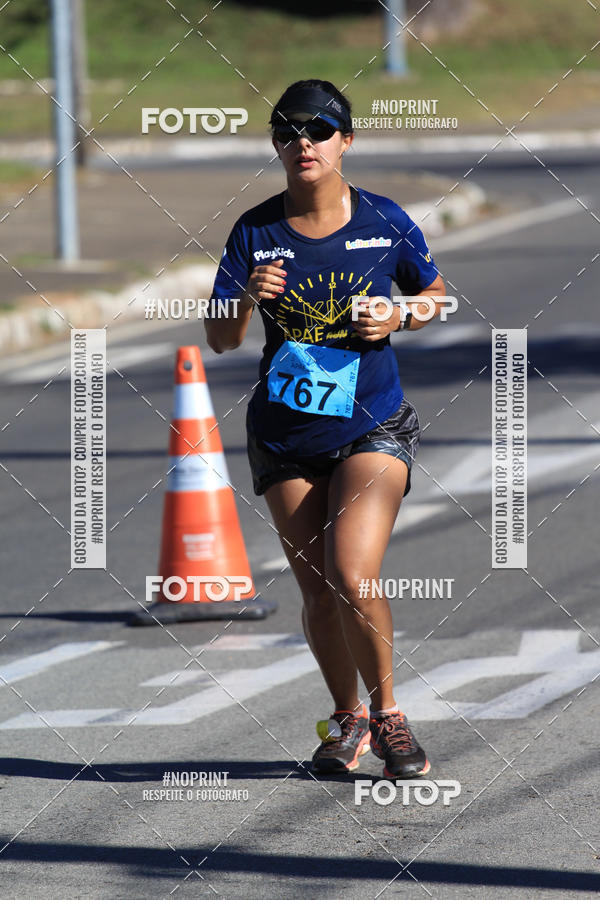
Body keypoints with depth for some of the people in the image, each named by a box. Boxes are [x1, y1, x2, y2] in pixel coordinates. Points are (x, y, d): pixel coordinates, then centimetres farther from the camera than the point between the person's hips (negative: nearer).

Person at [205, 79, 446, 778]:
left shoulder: (384, 222, -6)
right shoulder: (255, 233, -5)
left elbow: (434, 292, 11)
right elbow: (218, 340, -4)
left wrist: (397, 317, -10)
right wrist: (247, 300, -24)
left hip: (373, 428, -2)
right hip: (285, 433, 2)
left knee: (352, 577, -19)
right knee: (317, 591, 7)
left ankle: (387, 712, 2)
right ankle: (347, 718, 30)